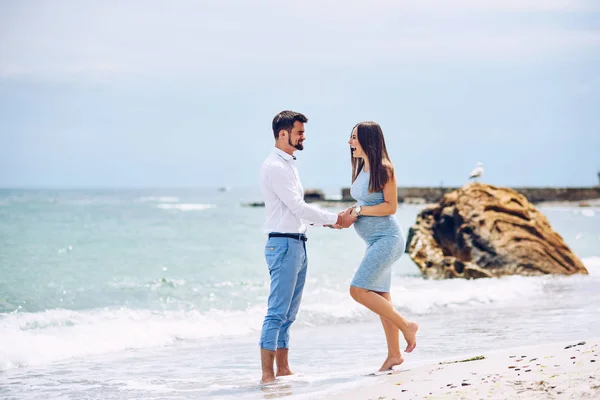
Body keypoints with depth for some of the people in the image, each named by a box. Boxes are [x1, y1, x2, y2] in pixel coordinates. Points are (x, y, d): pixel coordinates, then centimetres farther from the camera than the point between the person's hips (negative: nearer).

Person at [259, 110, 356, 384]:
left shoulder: (288, 165, 18)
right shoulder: (274, 167, -13)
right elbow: (297, 208, -17)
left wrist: (330, 221, 12)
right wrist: (334, 218, -11)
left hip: (298, 245, 10)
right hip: (283, 244, -10)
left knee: (289, 313, 11)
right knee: (277, 312, -10)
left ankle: (283, 369, 16)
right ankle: (267, 375, -10)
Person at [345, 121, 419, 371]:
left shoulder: (383, 169, -13)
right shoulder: (362, 169, 13)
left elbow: (390, 207, -16)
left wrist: (360, 211, -15)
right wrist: (348, 216, 4)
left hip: (387, 238, -9)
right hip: (375, 241, 9)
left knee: (358, 290, -15)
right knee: (380, 298, 9)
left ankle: (406, 326, -5)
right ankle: (394, 354, 15)